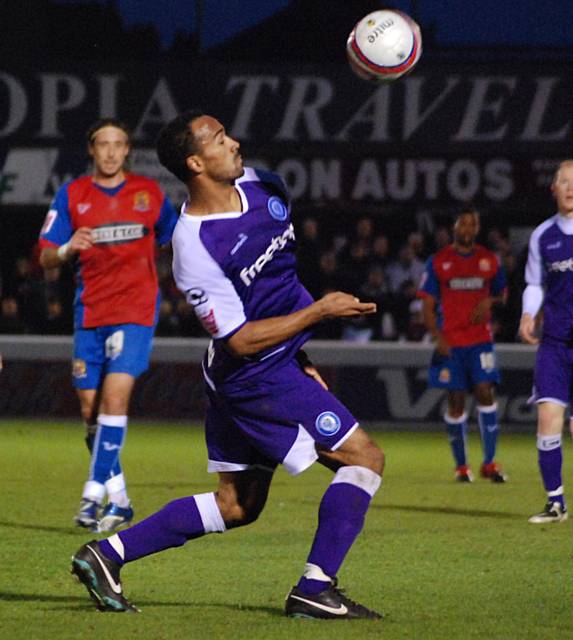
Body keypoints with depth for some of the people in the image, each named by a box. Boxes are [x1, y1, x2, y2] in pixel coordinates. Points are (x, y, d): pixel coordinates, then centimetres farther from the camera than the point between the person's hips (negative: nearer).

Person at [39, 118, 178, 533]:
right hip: (90, 312, 2)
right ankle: (119, 498, 16)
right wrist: (68, 249, -19)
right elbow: (46, 258, 0)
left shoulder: (149, 192, 6)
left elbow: (174, 239, 22)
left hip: (135, 310, -2)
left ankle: (95, 493, -16)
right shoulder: (72, 195, 5)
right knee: (91, 408, 3)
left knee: (115, 395, -17)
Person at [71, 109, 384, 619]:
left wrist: (298, 356, 21)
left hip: (281, 362, 9)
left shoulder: (258, 185, 2)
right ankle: (315, 589, -8)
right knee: (364, 458, -8)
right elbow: (241, 340, -21)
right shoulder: (195, 247, -23)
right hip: (257, 375, -9)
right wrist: (319, 311, -18)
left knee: (237, 505, 15)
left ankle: (107, 554, 16)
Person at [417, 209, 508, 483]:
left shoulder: (489, 260, 9)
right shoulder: (438, 262, 2)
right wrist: (437, 337, -12)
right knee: (456, 400, 0)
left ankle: (489, 462, -8)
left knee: (485, 393, -12)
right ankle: (461, 465, 11)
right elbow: (428, 305, 2)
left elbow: (501, 294, 21)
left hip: (481, 339, 1)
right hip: (450, 343, -1)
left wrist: (489, 301, -3)